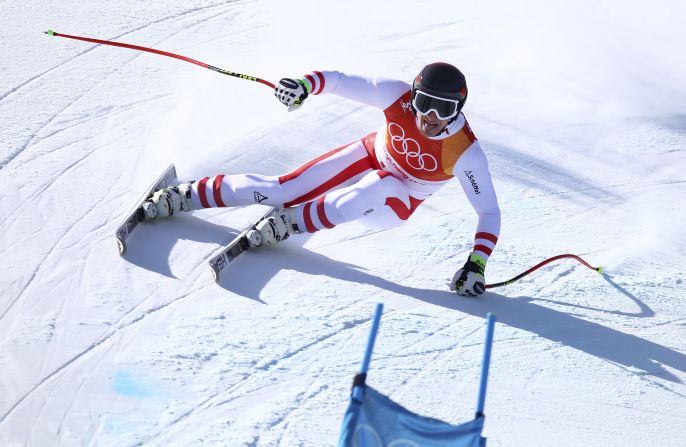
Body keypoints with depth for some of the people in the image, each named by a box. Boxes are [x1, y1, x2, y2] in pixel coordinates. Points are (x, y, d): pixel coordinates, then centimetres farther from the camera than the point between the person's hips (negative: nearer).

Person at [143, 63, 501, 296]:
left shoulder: (464, 152, -29)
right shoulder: (399, 95, -25)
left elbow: (489, 212, -23)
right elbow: (341, 81, -22)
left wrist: (476, 264, -35)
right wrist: (306, 84, -43)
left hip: (395, 205, -2)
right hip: (370, 157, 2)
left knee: (376, 188, -40)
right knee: (282, 189, -11)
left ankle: (287, 224, -27)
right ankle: (179, 197, 2)